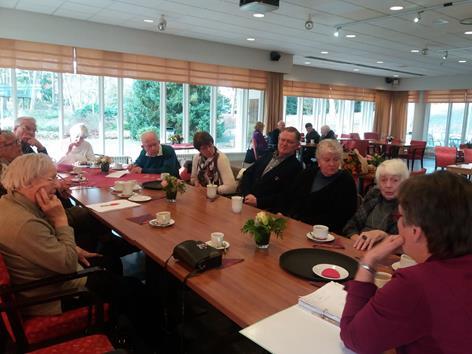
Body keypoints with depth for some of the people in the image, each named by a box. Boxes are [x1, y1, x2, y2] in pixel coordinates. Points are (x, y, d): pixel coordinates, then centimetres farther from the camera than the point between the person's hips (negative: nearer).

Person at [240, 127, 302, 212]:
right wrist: (247, 194, -4)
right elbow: (248, 173, 14)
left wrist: (258, 202, -17)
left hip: (267, 210, -6)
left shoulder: (295, 167, -4)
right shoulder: (267, 156, 15)